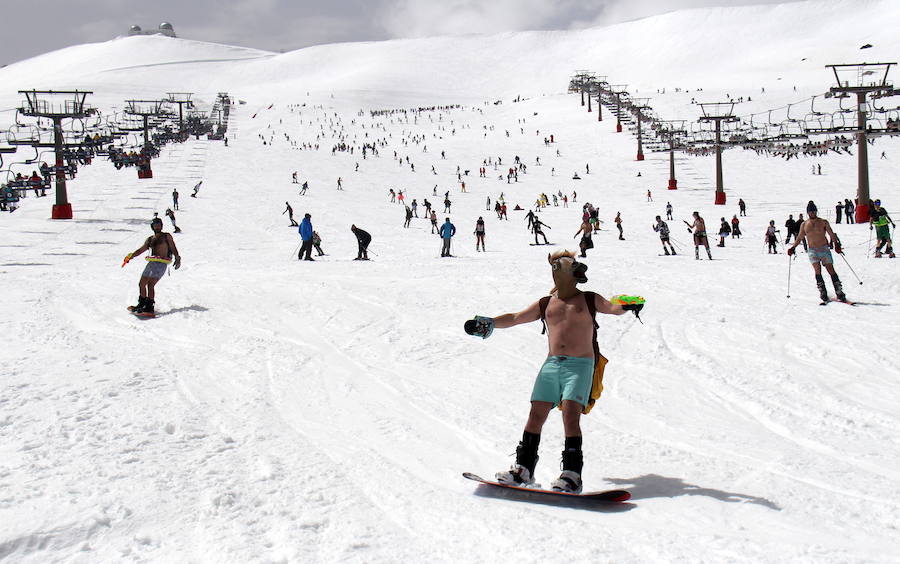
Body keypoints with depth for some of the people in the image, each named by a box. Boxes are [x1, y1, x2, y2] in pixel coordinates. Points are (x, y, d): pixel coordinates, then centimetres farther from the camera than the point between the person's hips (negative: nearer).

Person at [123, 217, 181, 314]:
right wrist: (131, 256, 9)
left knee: (150, 284, -15)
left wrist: (177, 258, -11)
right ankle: (142, 304, 15)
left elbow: (173, 248, 3)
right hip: (151, 263, 6)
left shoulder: (167, 236, 10)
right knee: (142, 283, 5)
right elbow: (141, 250, 23)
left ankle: (150, 307, -14)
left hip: (161, 263, -6)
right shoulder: (150, 239, 23)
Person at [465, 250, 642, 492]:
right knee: (536, 414, -4)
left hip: (580, 365, -4)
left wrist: (626, 307, -22)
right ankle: (523, 468, 4)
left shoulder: (589, 300, 11)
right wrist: (489, 323, 5)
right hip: (552, 364, 4)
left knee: (570, 414, -17)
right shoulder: (545, 304, 18)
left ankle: (572, 474, -18)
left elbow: (612, 308, 0)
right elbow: (515, 318, 18)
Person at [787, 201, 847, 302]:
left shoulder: (823, 222, 2)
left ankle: (840, 293, -4)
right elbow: (799, 238, 17)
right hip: (812, 251, 1)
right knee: (818, 271, -13)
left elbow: (831, 235, 2)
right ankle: (823, 294, -11)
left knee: (831, 270, -6)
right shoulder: (804, 225, 7)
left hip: (824, 249, -1)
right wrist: (793, 247, 7)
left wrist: (836, 245, -12)